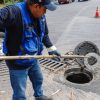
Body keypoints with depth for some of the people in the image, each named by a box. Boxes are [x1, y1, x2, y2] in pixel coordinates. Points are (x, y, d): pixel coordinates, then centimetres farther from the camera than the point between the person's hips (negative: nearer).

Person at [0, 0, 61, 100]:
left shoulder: (41, 16, -3)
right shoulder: (14, 12, -30)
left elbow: (44, 34, 12)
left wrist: (51, 48, 10)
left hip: (33, 59, 8)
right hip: (18, 62, -8)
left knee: (38, 80, 32)